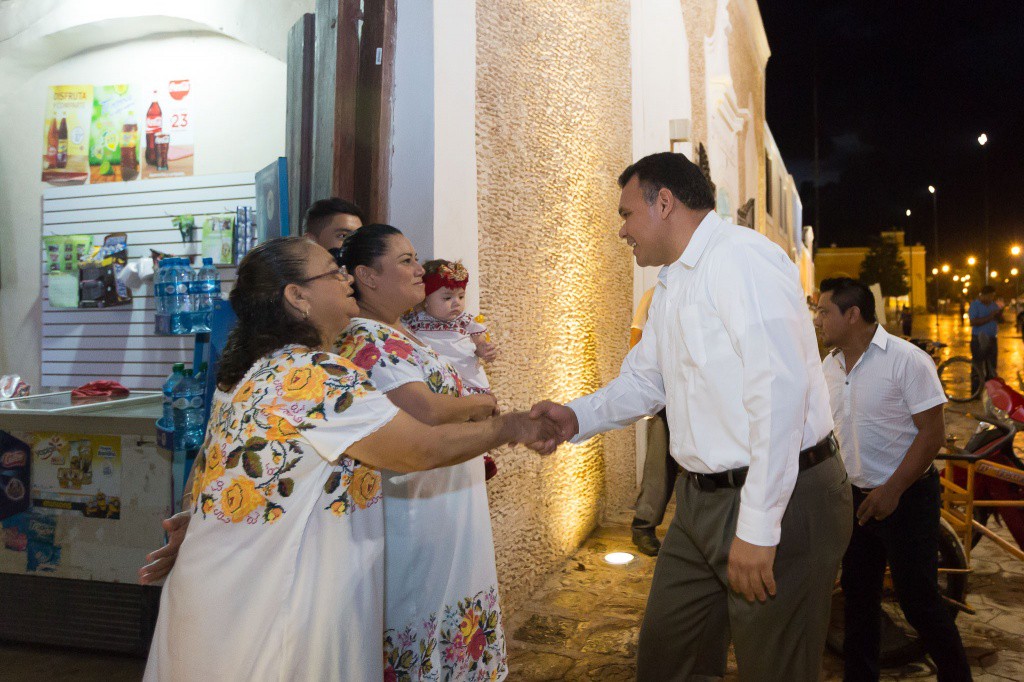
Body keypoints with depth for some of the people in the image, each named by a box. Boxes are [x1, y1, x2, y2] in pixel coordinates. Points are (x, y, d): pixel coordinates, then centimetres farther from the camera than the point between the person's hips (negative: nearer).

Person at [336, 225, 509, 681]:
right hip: (417, 518, -9)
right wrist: (480, 403, -12)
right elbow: (425, 411, -29)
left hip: (447, 509, 9)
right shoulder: (367, 340, -19)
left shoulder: (398, 333, 12)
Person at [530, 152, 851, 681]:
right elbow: (643, 382, 20)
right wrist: (577, 417, 2)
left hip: (782, 499, -9)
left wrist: (757, 528, -25)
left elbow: (779, 392, -26)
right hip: (702, 498, 9)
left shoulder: (743, 259, -17)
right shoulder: (670, 285, 13)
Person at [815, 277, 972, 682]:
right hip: (855, 496, 6)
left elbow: (933, 433, -16)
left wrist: (892, 490, -20)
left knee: (918, 600, 2)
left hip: (907, 497, -6)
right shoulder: (830, 365, 3)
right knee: (857, 595, 14)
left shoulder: (906, 360, -16)